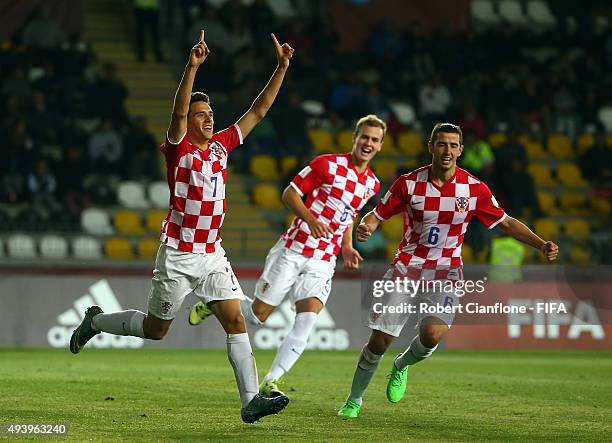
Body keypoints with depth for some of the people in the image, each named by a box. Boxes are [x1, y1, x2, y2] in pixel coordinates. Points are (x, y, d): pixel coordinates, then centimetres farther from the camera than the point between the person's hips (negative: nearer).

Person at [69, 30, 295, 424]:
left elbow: (259, 110, 10)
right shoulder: (179, 148, -9)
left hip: (212, 255, 5)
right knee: (155, 329, 9)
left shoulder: (221, 145, 7)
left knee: (236, 322, -7)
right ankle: (95, 322, 34)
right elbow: (179, 112, -29)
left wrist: (282, 67, 1)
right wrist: (193, 67, -42)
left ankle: (251, 400, -10)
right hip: (178, 255, -5)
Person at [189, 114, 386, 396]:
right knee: (257, 315, 1)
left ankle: (270, 383, -8)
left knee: (306, 323, -14)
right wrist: (310, 219, -23)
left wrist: (347, 248, 10)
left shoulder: (371, 184, 9)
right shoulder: (328, 164, -8)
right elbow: (289, 194, -6)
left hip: (323, 263, 4)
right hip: (292, 252, -4)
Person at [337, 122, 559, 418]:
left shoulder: (474, 188, -5)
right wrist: (364, 228, -21)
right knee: (380, 339, -5)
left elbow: (506, 223, 4)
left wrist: (542, 245, -8)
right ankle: (354, 400, 18)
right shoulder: (409, 183, -6)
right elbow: (377, 215, 3)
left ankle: (402, 365, 10)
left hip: (445, 274, 0)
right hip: (406, 268, 1)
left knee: (432, 333, -26)